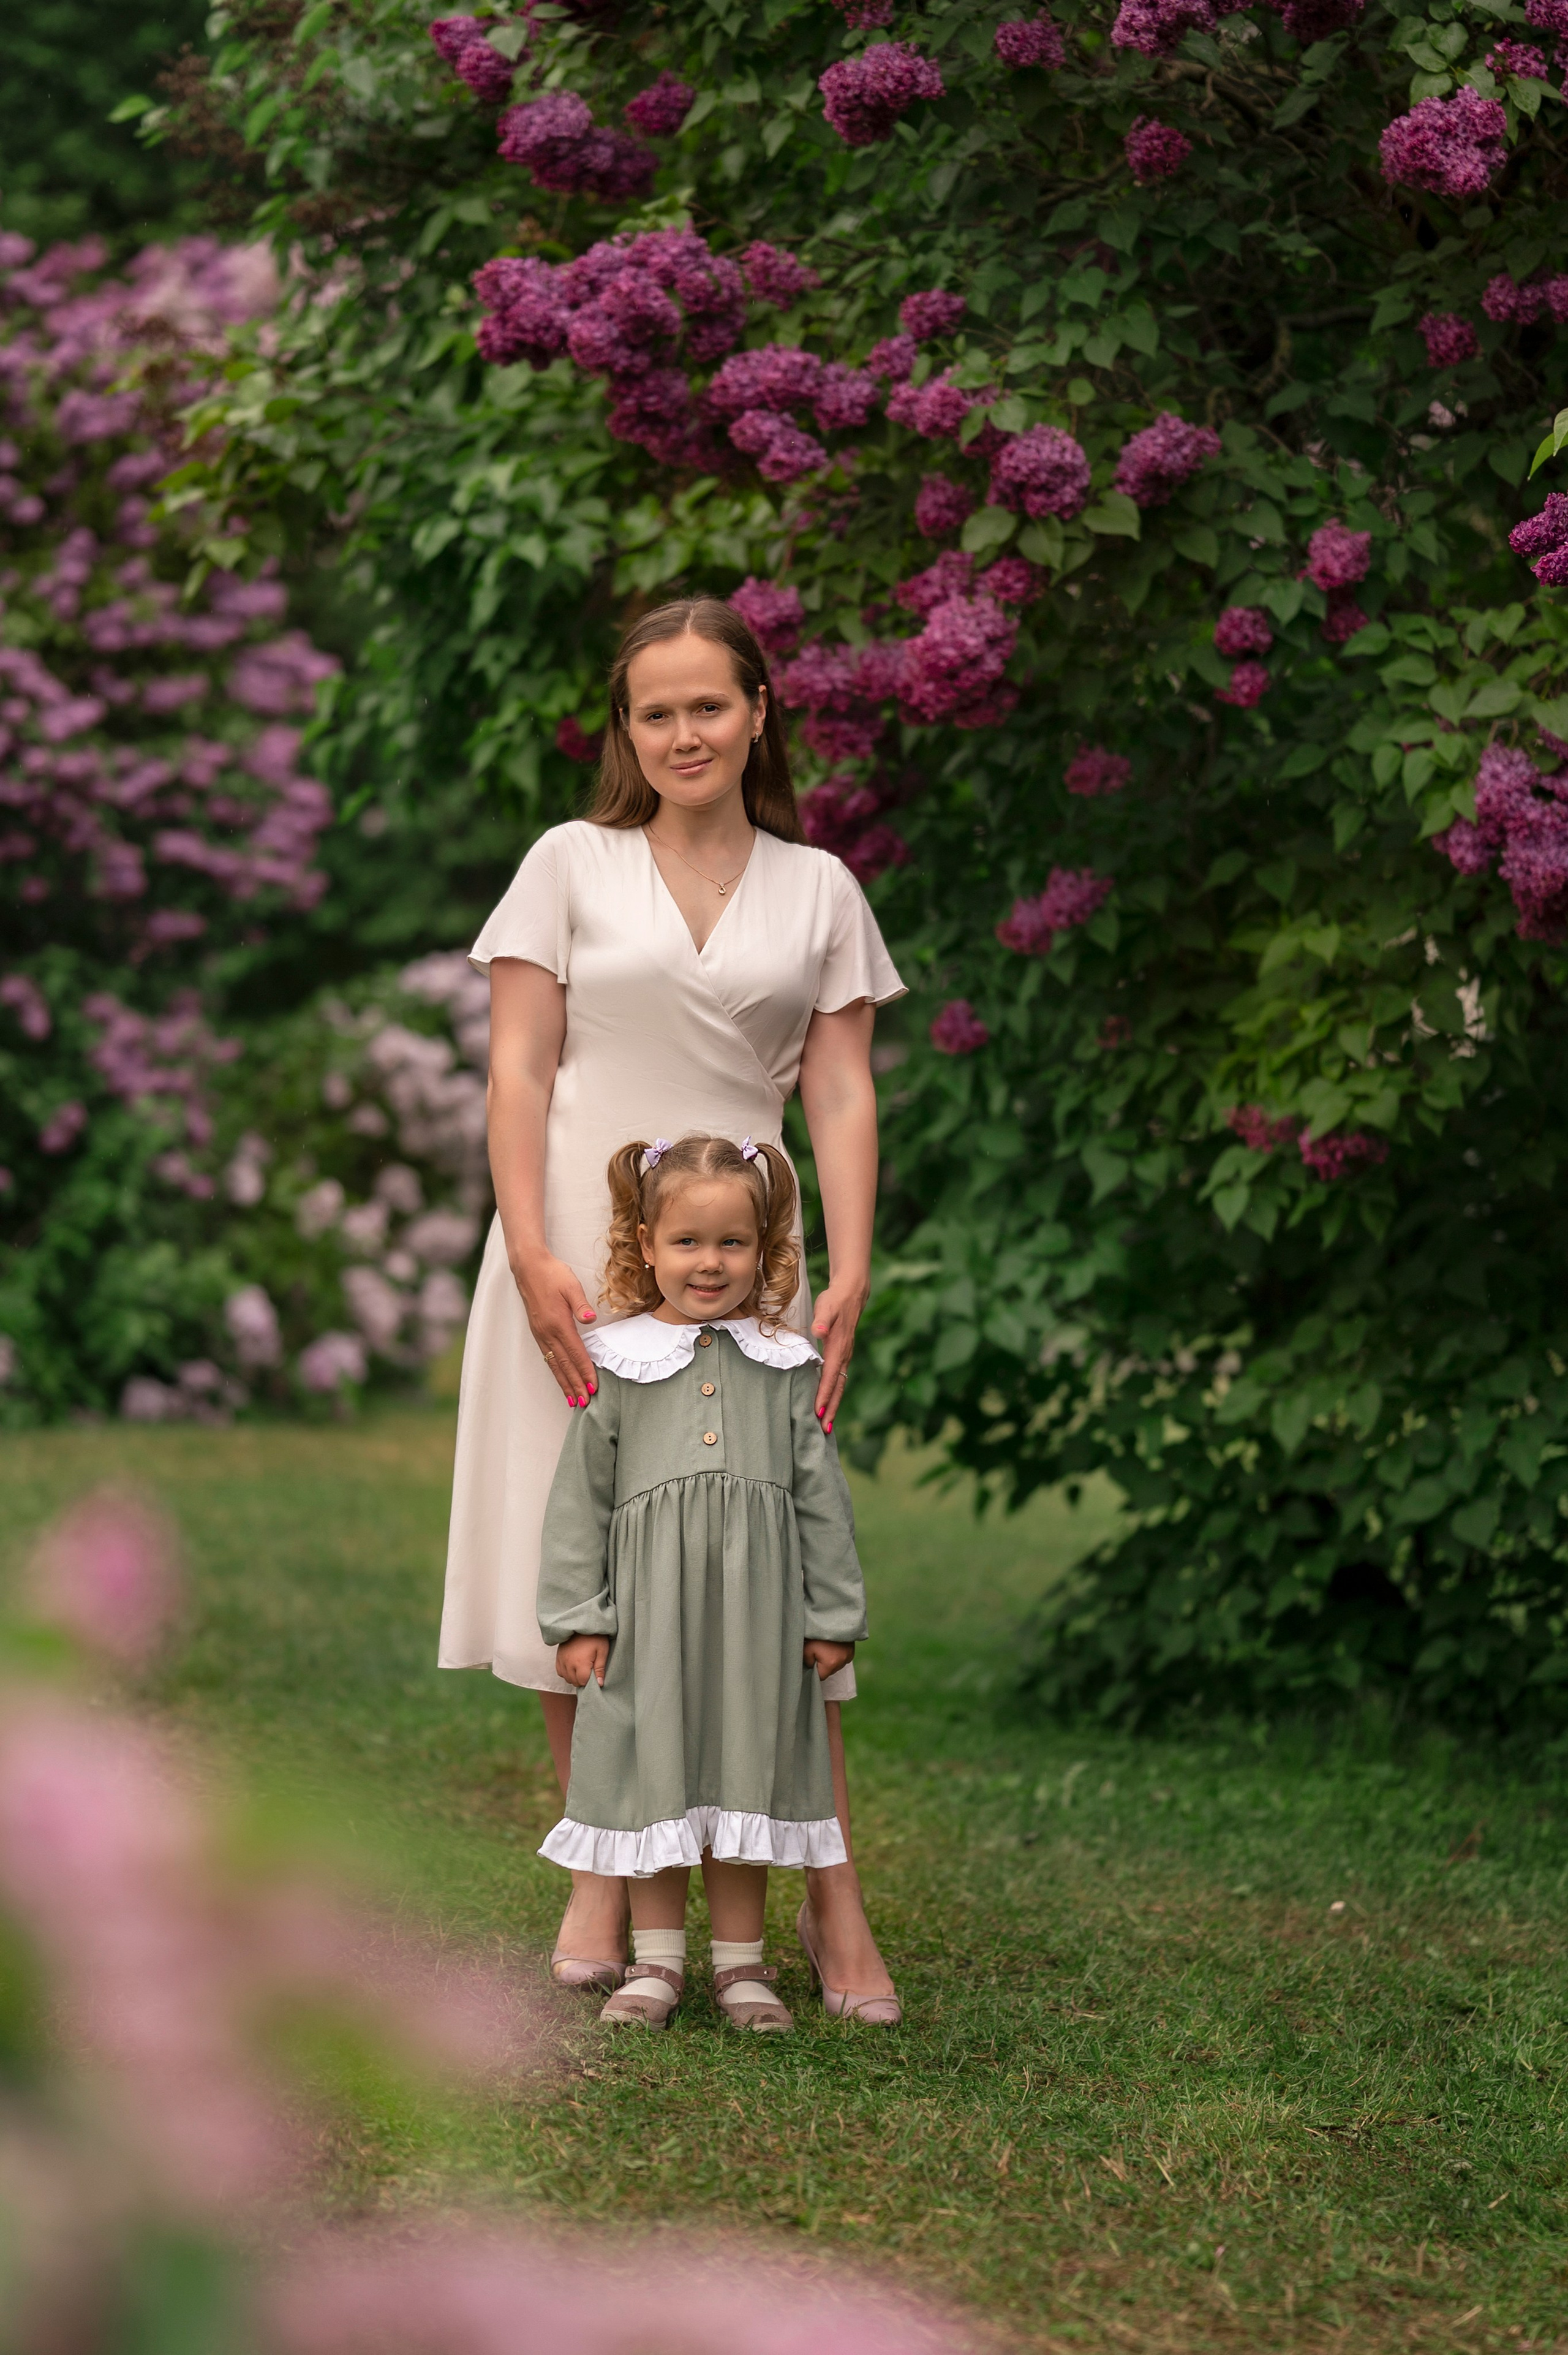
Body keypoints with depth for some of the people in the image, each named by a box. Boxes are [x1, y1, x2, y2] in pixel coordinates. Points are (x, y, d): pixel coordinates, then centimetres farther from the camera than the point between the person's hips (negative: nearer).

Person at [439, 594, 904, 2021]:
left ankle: (833, 1891, 0)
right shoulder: (572, 866, 6)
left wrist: (850, 1275, -7)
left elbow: (843, 1097, 6)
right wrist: (533, 1256, -11)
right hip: (580, 1244, 0)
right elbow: (518, 1071, 0)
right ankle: (601, 1878, 11)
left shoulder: (819, 891, 10)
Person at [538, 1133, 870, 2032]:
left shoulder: (786, 1366, 5)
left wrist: (833, 1617, 6)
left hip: (758, 1611, 1)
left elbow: (822, 1496, 8)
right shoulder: (618, 1361, 2)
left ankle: (742, 1962, 15)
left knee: (747, 1774, 6)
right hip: (650, 1604, -1)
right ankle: (658, 1959, 16)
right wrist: (579, 1617, -1)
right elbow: (581, 1495, 3)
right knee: (655, 1779, 5)